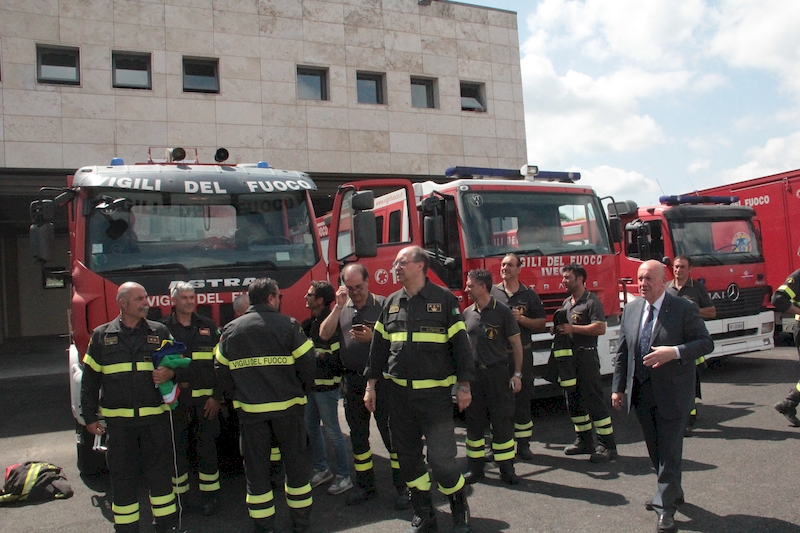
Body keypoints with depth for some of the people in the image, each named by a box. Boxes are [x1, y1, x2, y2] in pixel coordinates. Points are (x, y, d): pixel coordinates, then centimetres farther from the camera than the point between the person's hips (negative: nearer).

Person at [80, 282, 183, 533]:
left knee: (160, 471, 7)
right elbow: (90, 379, 8)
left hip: (156, 418, 0)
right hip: (118, 420, 0)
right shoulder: (101, 336, 5)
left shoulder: (160, 332, 5)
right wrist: (90, 416, 5)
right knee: (122, 474, 8)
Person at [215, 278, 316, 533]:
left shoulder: (231, 329, 4)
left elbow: (221, 369, 7)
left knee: (256, 468, 11)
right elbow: (307, 362, -8)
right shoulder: (288, 325, -7)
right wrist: (300, 390, 8)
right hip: (287, 406, -2)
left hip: (249, 409, 2)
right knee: (296, 464, 11)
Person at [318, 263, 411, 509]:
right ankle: (365, 486, 29)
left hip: (380, 379, -5)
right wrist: (339, 306, -11)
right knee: (358, 436, 15)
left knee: (391, 433, -1)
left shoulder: (382, 305, -5)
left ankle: (403, 487, 9)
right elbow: (324, 334, -4)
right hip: (352, 380, 5)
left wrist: (372, 337, -23)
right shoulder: (341, 308, 8)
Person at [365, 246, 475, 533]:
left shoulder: (444, 299, -3)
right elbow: (379, 346, 13)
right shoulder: (391, 303, 10)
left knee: (441, 458, -4)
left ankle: (460, 510, 22)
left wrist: (464, 386, -5)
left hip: (435, 393, -4)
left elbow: (459, 343, -3)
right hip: (399, 394, 5)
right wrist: (371, 385, 11)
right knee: (408, 456, 11)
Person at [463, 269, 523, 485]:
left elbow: (516, 344, -3)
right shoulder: (467, 313, 6)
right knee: (474, 421, 9)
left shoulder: (502, 312, -6)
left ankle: (506, 468, 13)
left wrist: (517, 374, -7)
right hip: (473, 373, 4)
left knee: (503, 420, 2)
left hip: (498, 372, -4)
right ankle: (475, 467, 20)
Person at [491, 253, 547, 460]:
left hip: (521, 354, 0)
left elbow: (541, 324, 6)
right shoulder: (492, 293, 7)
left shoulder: (529, 294, 6)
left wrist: (521, 319, -10)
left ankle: (523, 444, 15)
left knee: (522, 399, 4)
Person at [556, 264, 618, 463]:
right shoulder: (566, 303, 15)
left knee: (593, 400, -7)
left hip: (586, 356, -9)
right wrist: (558, 329, 4)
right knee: (573, 401, 13)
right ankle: (584, 440, 24)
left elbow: (600, 328, -20)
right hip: (569, 357, 9)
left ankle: (607, 445, 1)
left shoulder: (591, 301, -10)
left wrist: (572, 328, -21)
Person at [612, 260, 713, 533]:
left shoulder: (684, 309, -10)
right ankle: (671, 492, 38)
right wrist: (618, 387, 6)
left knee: (669, 450, 1)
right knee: (655, 449, 18)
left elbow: (706, 343, -13)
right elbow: (622, 352, 8)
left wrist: (674, 352, -28)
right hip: (641, 393, 5)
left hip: (672, 394, -5)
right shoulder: (631, 309, 5)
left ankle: (665, 508, 10)